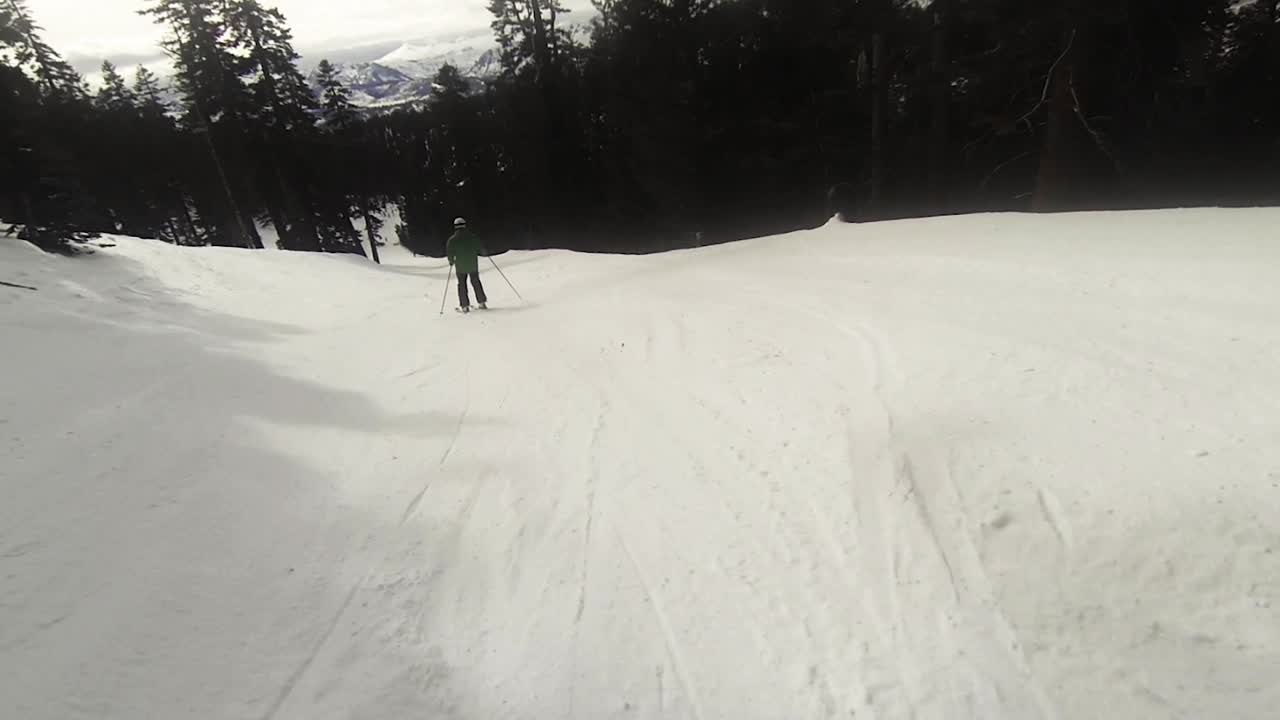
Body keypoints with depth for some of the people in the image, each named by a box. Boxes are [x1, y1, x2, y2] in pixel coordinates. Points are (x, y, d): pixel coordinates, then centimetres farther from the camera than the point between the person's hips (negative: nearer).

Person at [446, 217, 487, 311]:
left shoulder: (452, 239, -7)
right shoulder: (472, 236, -3)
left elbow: (450, 252, -4)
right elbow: (480, 248, 1)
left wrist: (451, 261, 14)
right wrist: (484, 252, 22)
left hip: (460, 266, -1)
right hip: (473, 264, 2)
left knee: (462, 284, 8)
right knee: (476, 282, 14)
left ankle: (465, 305, 4)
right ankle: (482, 302, 13)